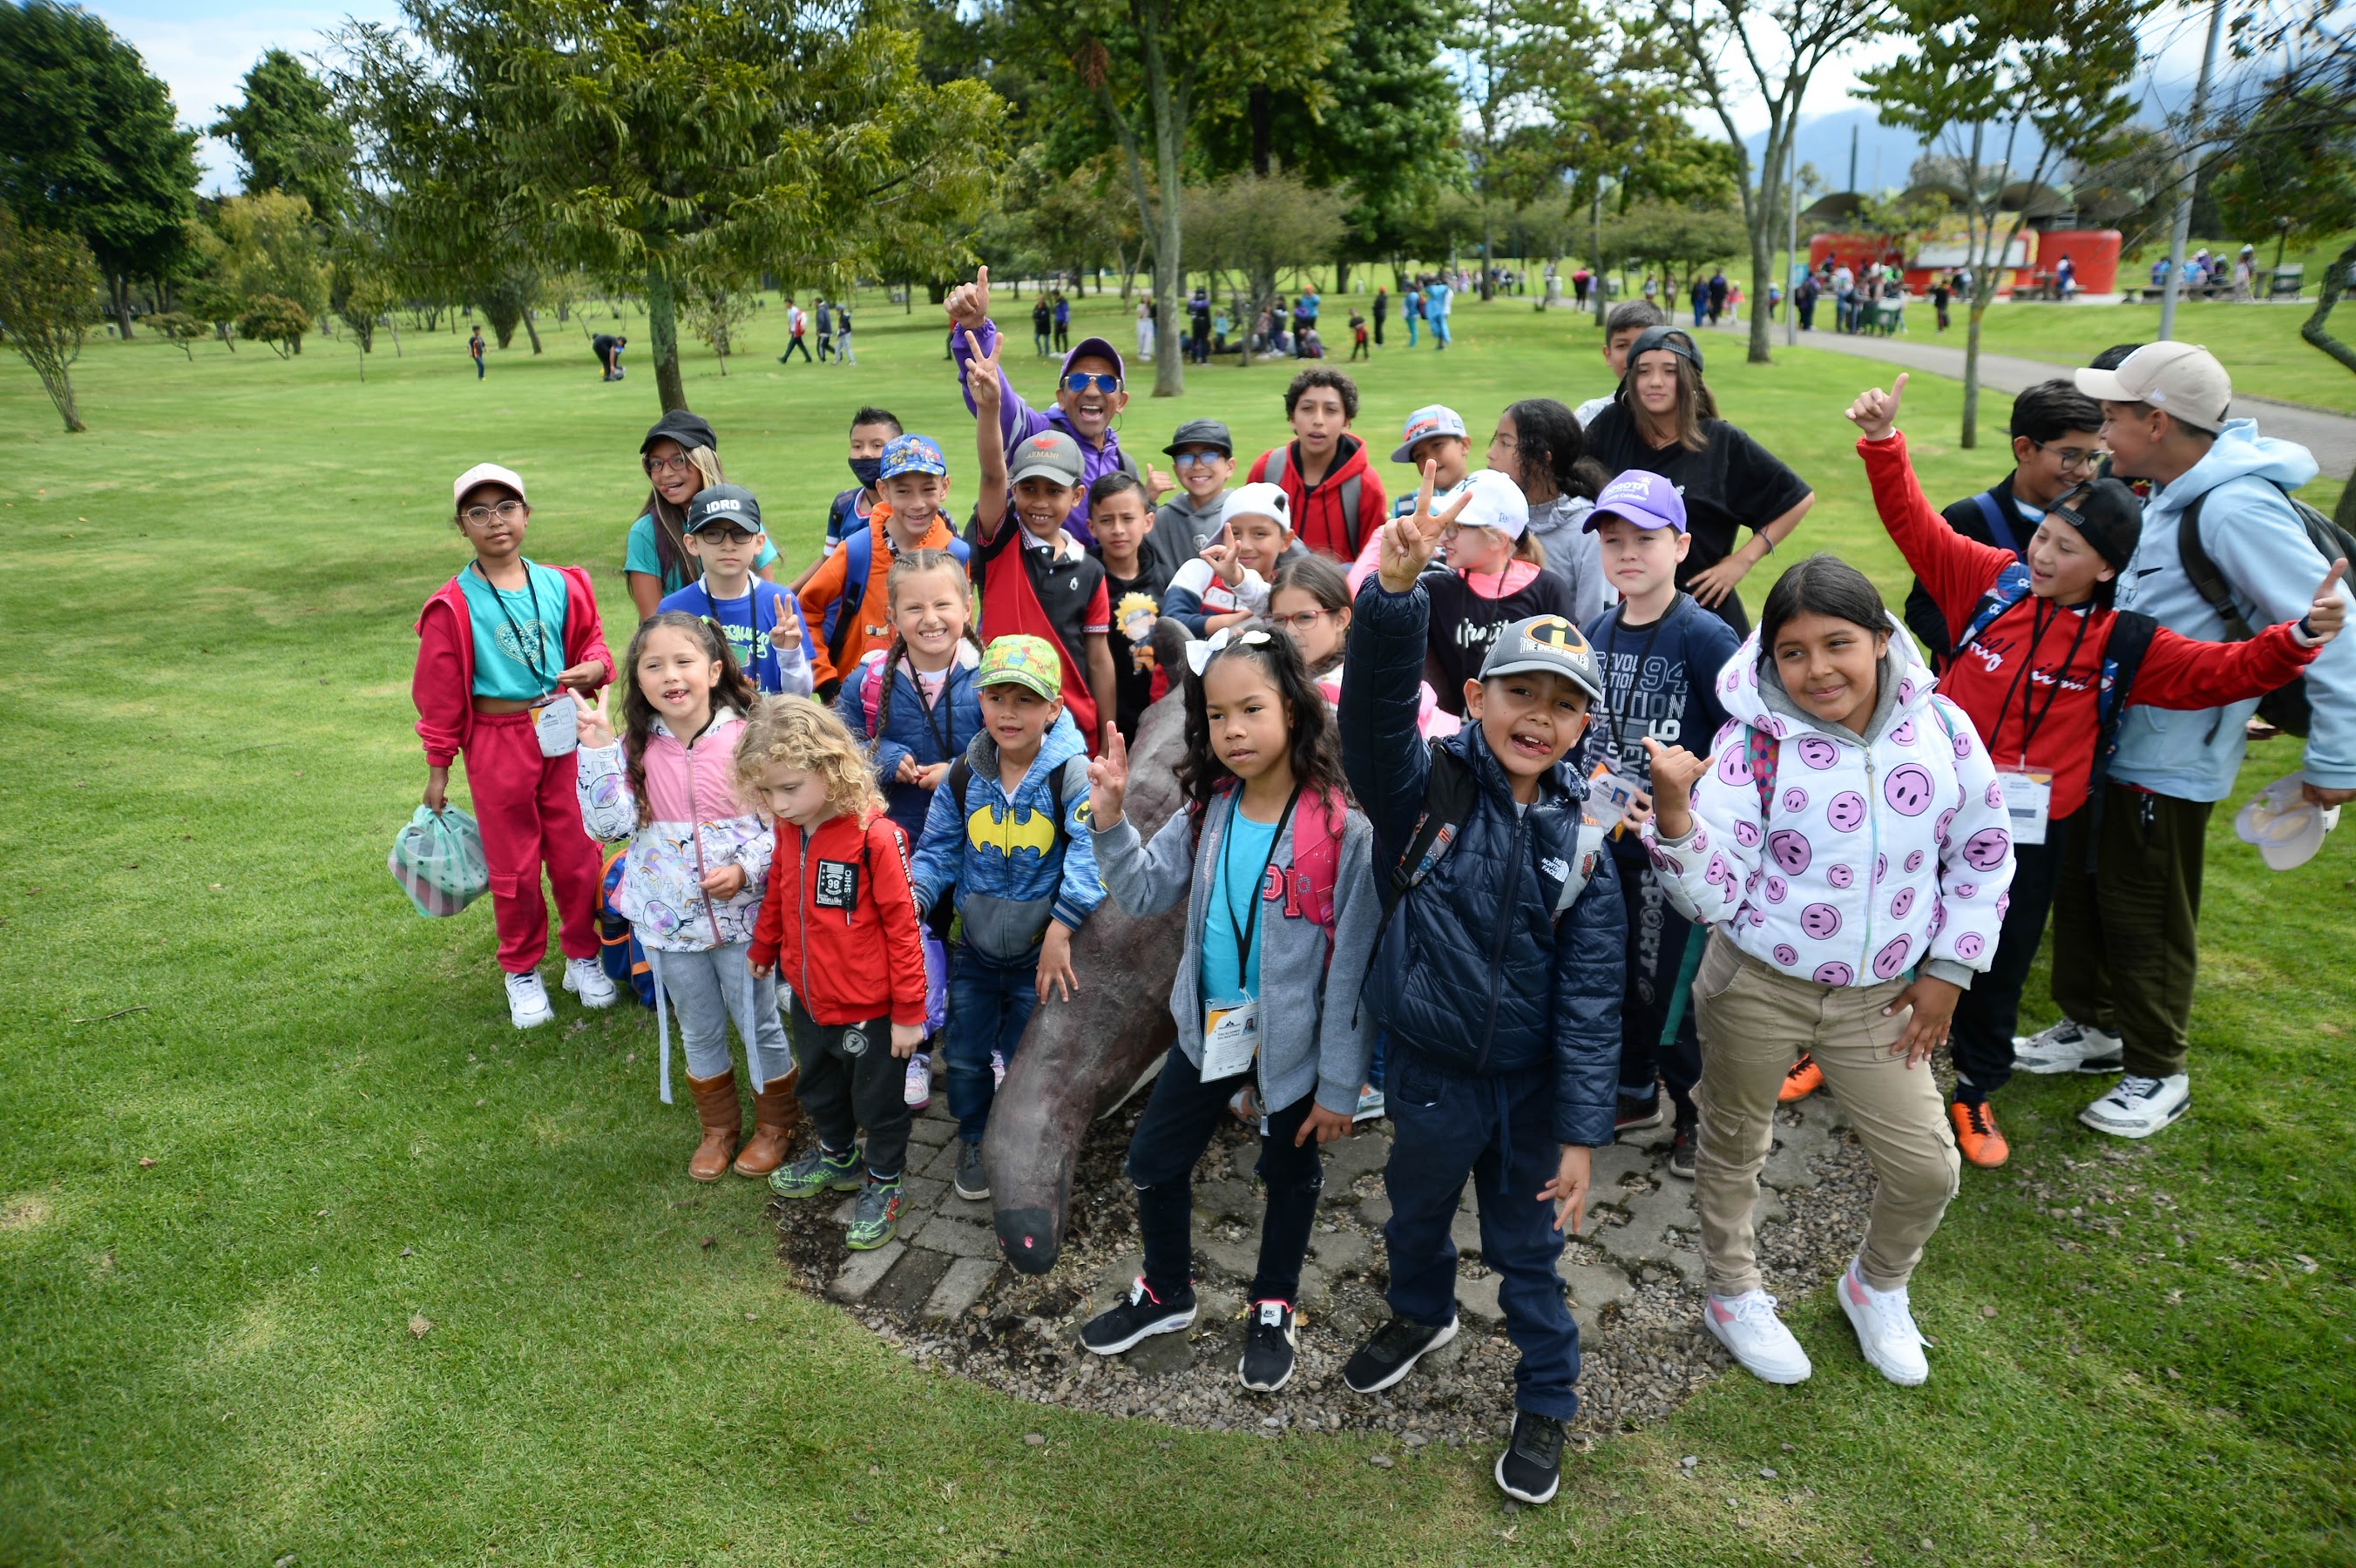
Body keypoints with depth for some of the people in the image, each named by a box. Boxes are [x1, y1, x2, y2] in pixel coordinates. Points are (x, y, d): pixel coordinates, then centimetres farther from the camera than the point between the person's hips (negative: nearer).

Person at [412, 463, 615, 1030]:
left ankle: (583, 954, 30)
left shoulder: (561, 585, 0)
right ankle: (522, 971, 28)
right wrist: (438, 770, 1)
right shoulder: (453, 606, -8)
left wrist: (595, 666, -10)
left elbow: (591, 639, 15)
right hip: (498, 746, -2)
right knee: (514, 866, 10)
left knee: (577, 855, 9)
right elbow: (439, 695, -2)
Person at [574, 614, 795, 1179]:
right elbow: (608, 824, -14)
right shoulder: (635, 748, -4)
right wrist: (598, 749, -19)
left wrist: (746, 869, -21)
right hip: (671, 920, 3)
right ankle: (719, 1126, 40)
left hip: (742, 915, -3)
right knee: (699, 1031, 19)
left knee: (759, 1024, 12)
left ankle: (775, 1122, 36)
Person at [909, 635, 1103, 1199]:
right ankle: (973, 1141, 43)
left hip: (1041, 952, -3)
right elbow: (939, 851, 4)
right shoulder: (964, 776, -4)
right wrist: (914, 897, -16)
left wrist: (1058, 933, -30)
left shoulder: (1072, 773, -18)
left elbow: (1090, 856, -26)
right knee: (965, 1058, 17)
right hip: (974, 949, 4)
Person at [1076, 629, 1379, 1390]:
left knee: (1289, 1177, 19)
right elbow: (1143, 893, -4)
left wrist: (1340, 1084, -14)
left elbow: (1353, 967, -17)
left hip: (1294, 1041, -4)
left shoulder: (1342, 830, -21)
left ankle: (1274, 1310, 45)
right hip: (1209, 1027, 5)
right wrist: (1110, 821, -21)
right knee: (1154, 1163, 15)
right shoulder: (1207, 813, -5)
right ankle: (1166, 1293, 43)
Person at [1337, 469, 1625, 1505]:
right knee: (1417, 1211, 26)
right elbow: (1376, 703, -37)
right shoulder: (1425, 790, -16)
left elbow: (1590, 1001, -8)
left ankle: (1546, 1404, 43)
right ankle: (1421, 1315, 58)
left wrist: (1581, 1134, -10)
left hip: (1531, 1079, 0)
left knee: (1527, 1247, 18)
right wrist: (1396, 590, -54)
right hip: (1430, 1067, 0)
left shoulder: (1581, 842, -10)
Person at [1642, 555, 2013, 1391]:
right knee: (1734, 1149, 15)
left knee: (1926, 1171, 11)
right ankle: (1733, 1297, 41)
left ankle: (1877, 1287, 42)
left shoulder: (1939, 726, -8)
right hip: (1755, 987, -3)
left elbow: (1984, 854, 6)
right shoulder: (1752, 744, -17)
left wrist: (1948, 970, 3)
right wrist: (1673, 813, -38)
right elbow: (1713, 897, -21)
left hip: (1880, 998, 3)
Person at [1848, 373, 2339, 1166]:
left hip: (2029, 832, 0)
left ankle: (1976, 1090, 36)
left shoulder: (2123, 643, -4)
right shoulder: (1991, 579, -4)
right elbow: (1912, 521, -5)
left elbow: (2223, 672, -4)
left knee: (2000, 965, 16)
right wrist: (1883, 441, -15)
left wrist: (2297, 639, -22)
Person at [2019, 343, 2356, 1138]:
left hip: (2167, 764, -9)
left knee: (2145, 921, 6)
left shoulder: (2236, 510, -23)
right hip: (2109, 742, 9)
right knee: (2081, 887, 19)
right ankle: (2093, 1028, 38)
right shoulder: (2170, 498, 5)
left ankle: (2157, 1075, 25)